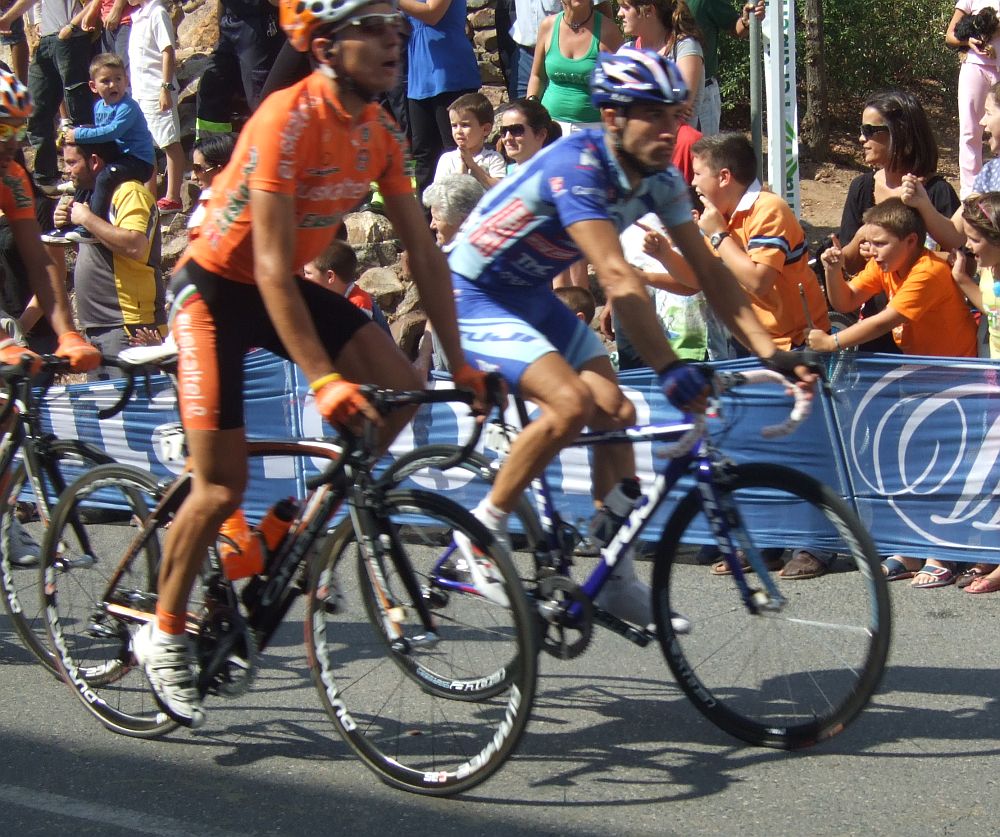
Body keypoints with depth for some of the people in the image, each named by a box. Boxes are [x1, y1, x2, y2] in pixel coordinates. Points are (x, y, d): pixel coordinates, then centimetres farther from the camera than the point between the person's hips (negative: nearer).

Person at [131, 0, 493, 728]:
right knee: (223, 486, -9)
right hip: (215, 287, -7)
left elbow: (425, 253, -1)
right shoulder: (288, 121, -28)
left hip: (284, 285, 7)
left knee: (401, 388, -12)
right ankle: (164, 634, 10)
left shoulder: (381, 134, -5)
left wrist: (460, 362, -5)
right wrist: (322, 380, -37)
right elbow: (271, 265, -32)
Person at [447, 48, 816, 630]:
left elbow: (709, 269, -6)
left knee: (617, 412, -3)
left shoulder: (660, 178, -7)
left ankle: (618, 581, 7)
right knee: (571, 402, -26)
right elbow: (618, 277, -40)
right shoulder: (577, 165, -31)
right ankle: (484, 531, -8)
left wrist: (771, 352, -16)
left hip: (534, 296, 8)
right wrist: (671, 370, -46)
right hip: (474, 297, -8)